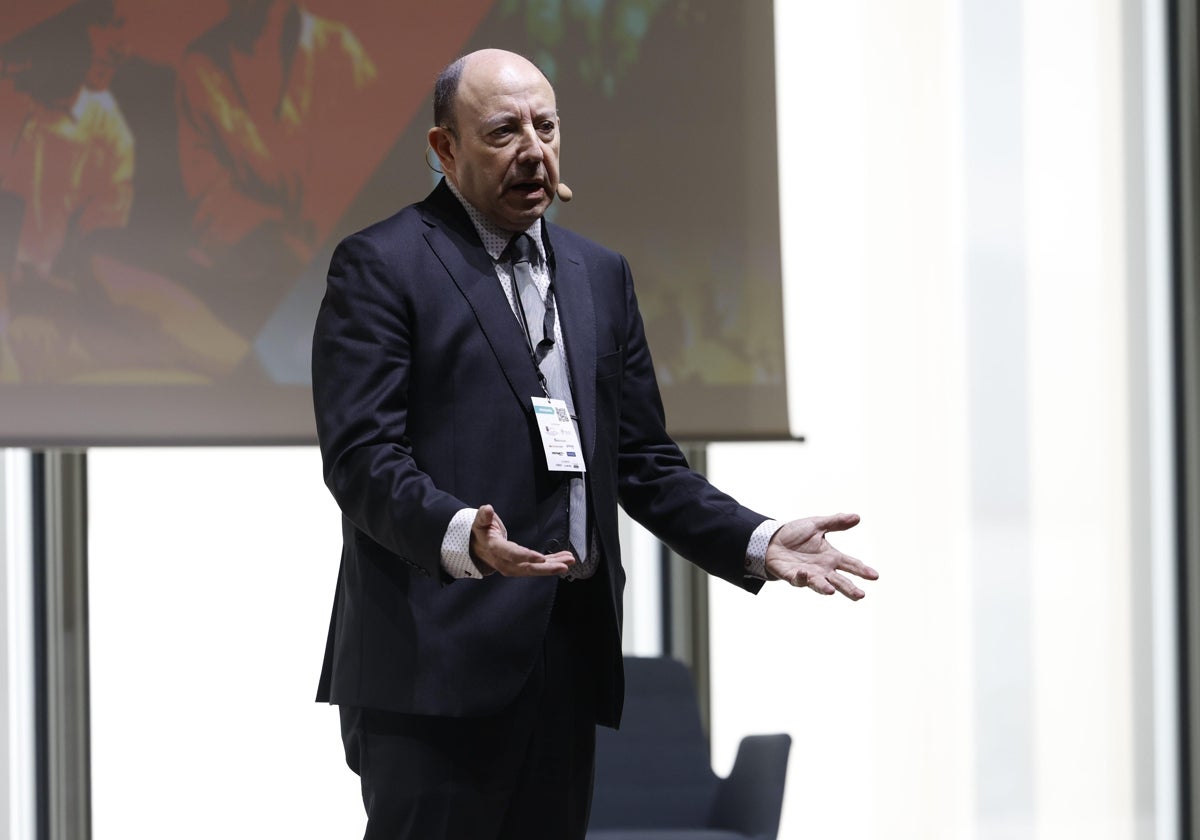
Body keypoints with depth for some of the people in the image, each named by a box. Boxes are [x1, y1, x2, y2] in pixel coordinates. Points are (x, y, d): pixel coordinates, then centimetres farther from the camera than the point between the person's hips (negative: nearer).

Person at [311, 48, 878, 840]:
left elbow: (643, 460, 19)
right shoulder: (381, 266, -1)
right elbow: (362, 454, -11)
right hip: (439, 656, -6)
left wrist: (757, 542, 4)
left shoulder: (601, 274, 19)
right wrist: (460, 536, -30)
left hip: (569, 655, 6)